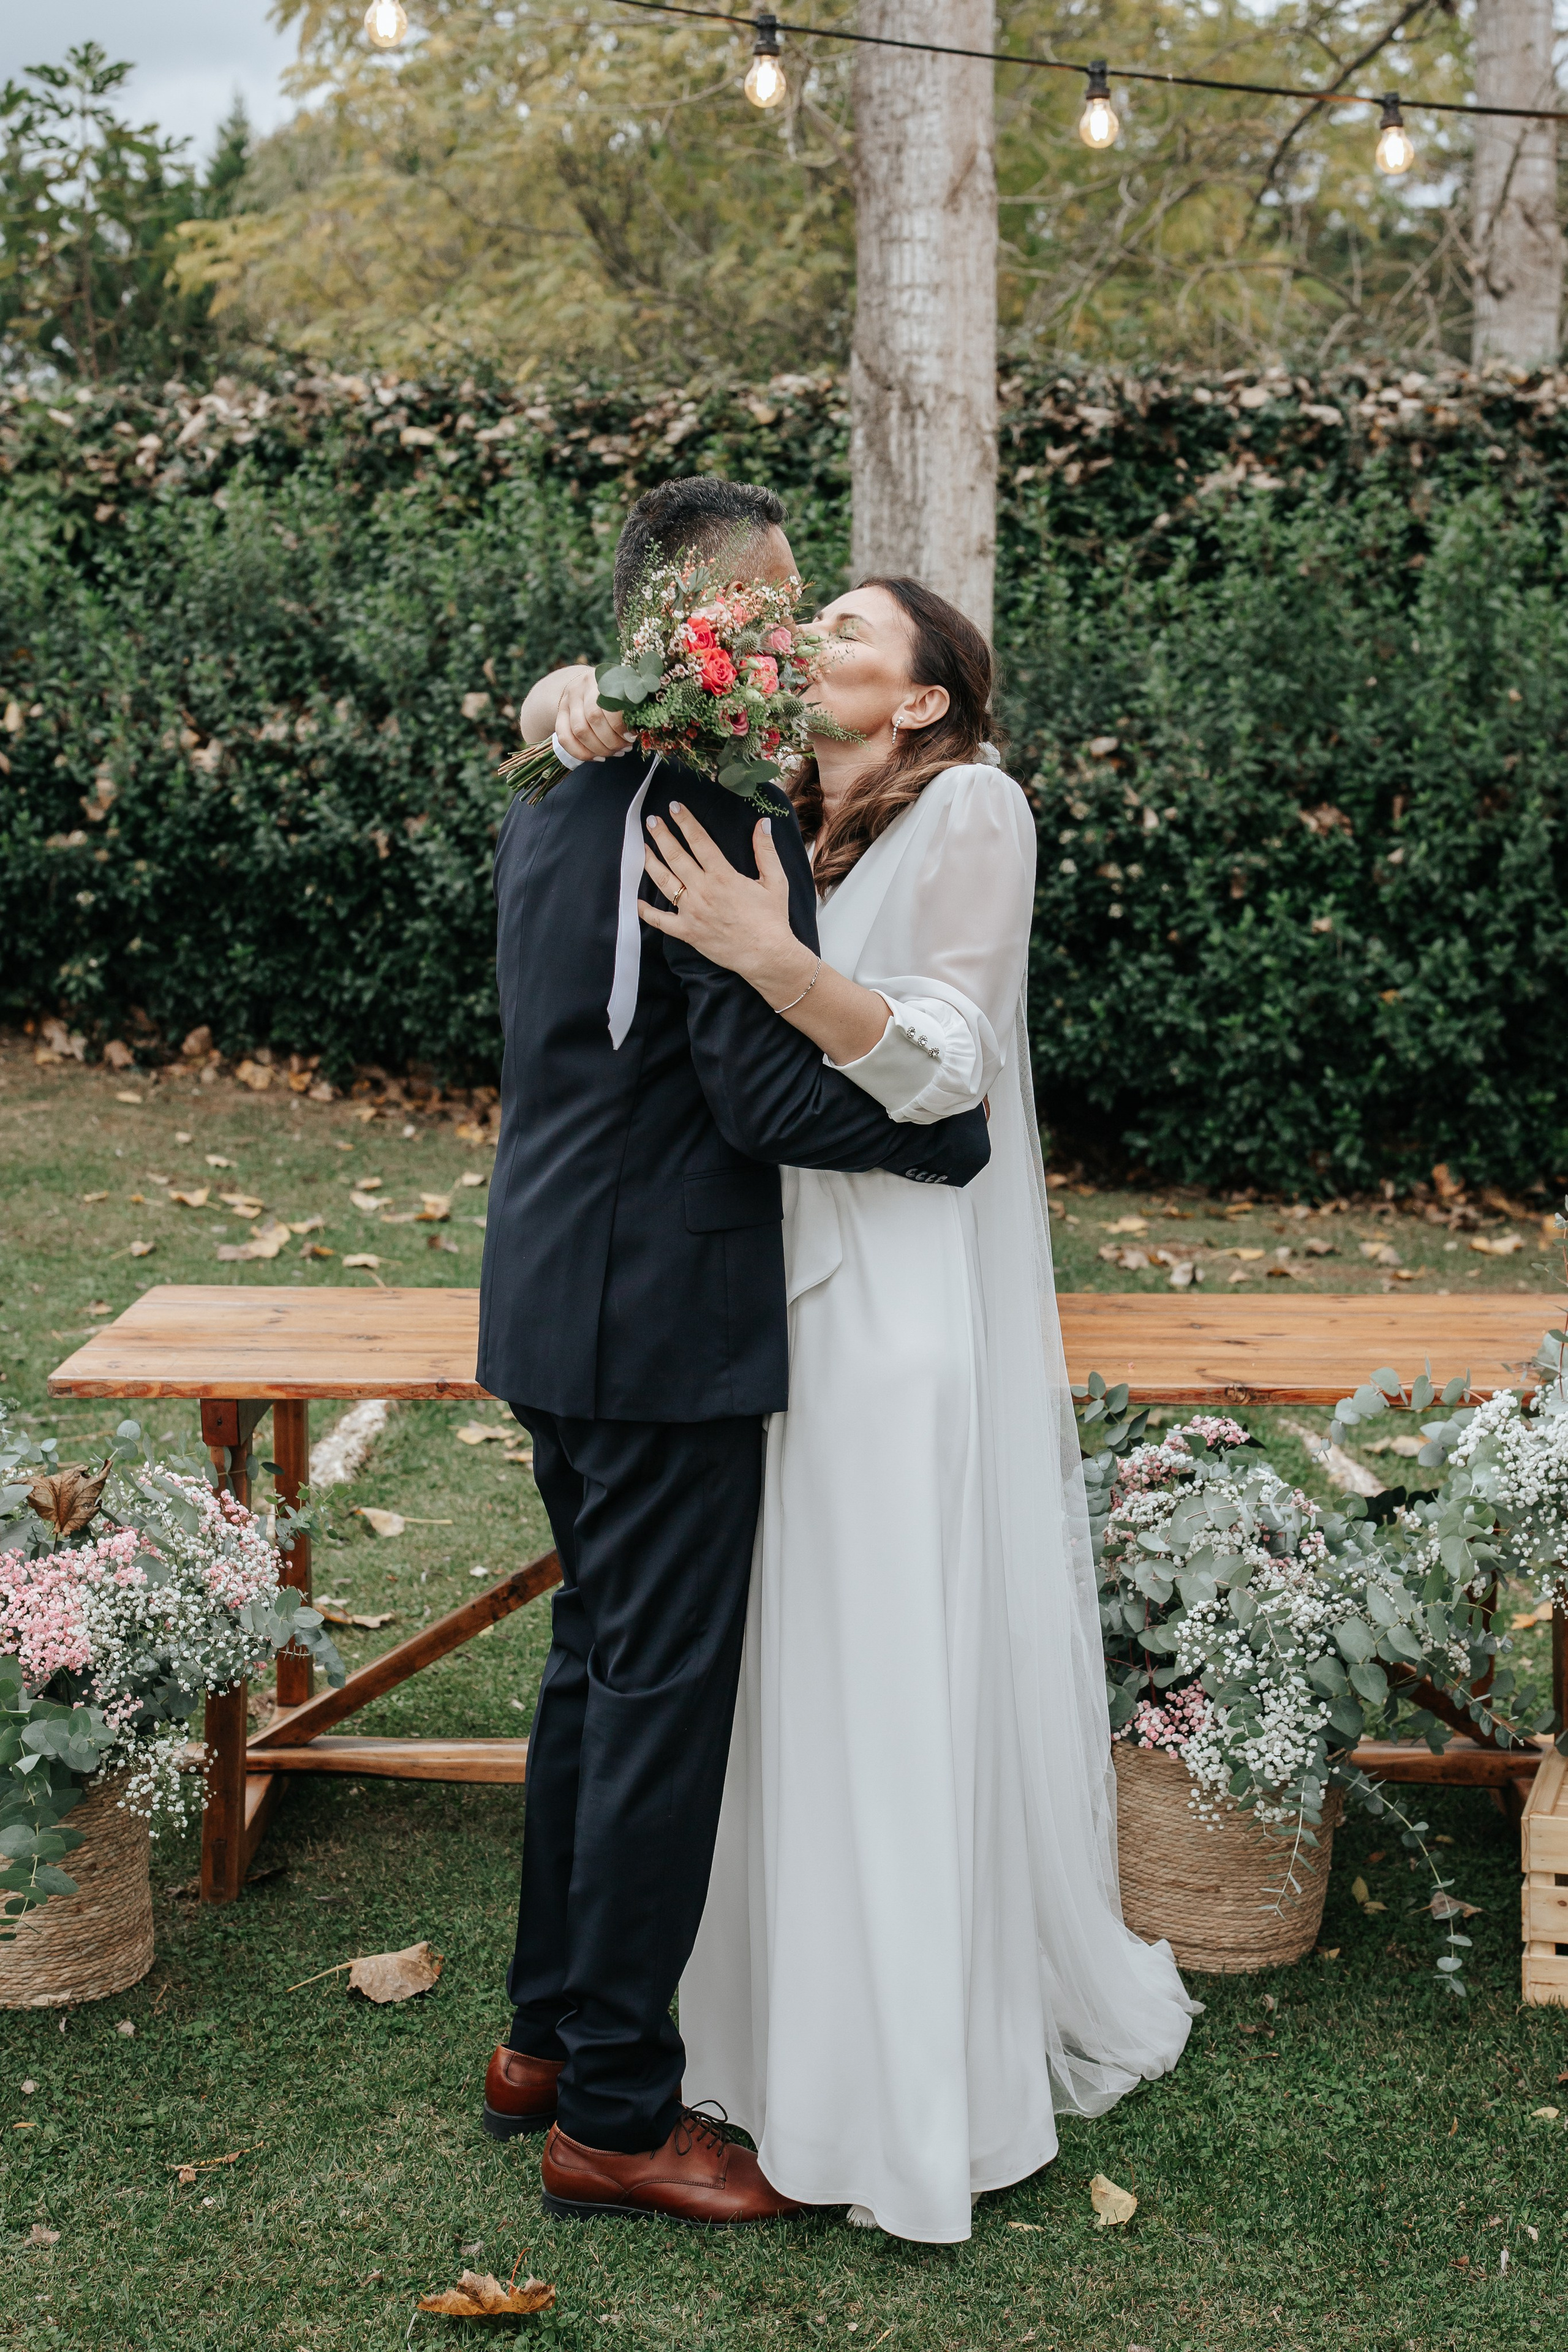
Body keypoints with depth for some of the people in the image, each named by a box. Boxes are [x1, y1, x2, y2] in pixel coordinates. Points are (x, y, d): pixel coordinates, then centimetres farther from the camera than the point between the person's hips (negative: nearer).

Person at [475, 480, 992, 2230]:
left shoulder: (553, 800, 11)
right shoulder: (721, 817, -19)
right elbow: (765, 1092, -21)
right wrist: (964, 1130, -10)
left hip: (559, 1297, 10)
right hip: (666, 1314, -10)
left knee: (596, 1664, 19)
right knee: (663, 1695, 1)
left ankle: (549, 2034, 32)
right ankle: (615, 2114, 13)